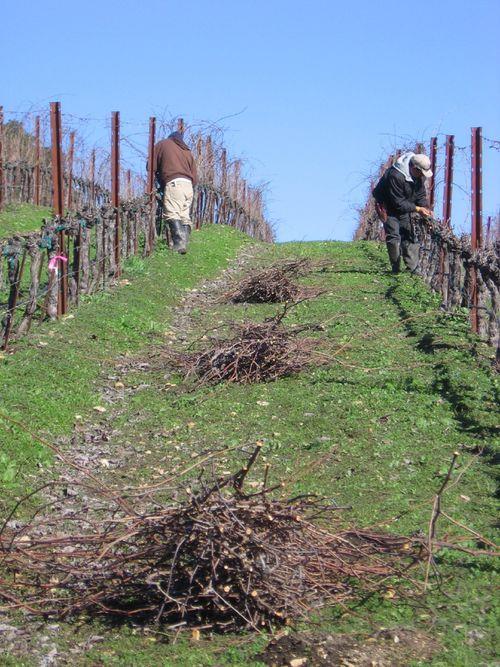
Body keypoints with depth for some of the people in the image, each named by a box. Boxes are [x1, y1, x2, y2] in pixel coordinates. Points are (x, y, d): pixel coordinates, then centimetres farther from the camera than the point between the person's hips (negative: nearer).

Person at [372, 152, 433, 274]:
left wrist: (425, 208, -18)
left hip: (403, 208, 7)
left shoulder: (419, 175, -10)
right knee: (394, 237, -13)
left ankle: (413, 268, 4)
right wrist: (417, 209, -30)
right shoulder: (395, 176, -36)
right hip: (388, 207, -7)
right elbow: (398, 203, -31)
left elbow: (421, 195, 1)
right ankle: (396, 268, -1)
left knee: (409, 236, 3)